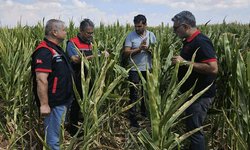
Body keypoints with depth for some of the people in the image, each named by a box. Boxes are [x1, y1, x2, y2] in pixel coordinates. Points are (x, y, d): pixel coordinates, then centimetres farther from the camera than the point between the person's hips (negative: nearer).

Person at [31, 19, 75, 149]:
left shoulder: (55, 48, 14)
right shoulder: (44, 51, -20)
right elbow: (41, 80, -27)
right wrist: (44, 104, -28)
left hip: (63, 101, 11)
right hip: (54, 103, -10)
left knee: (57, 133, 22)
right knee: (52, 139, 1)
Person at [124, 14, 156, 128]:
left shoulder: (151, 35, 4)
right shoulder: (130, 36, -6)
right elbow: (126, 53, -13)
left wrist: (148, 48, -18)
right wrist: (140, 48, -21)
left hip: (148, 68, 4)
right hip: (134, 68, -4)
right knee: (134, 93, -3)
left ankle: (144, 111, 37)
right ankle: (132, 117, 7)